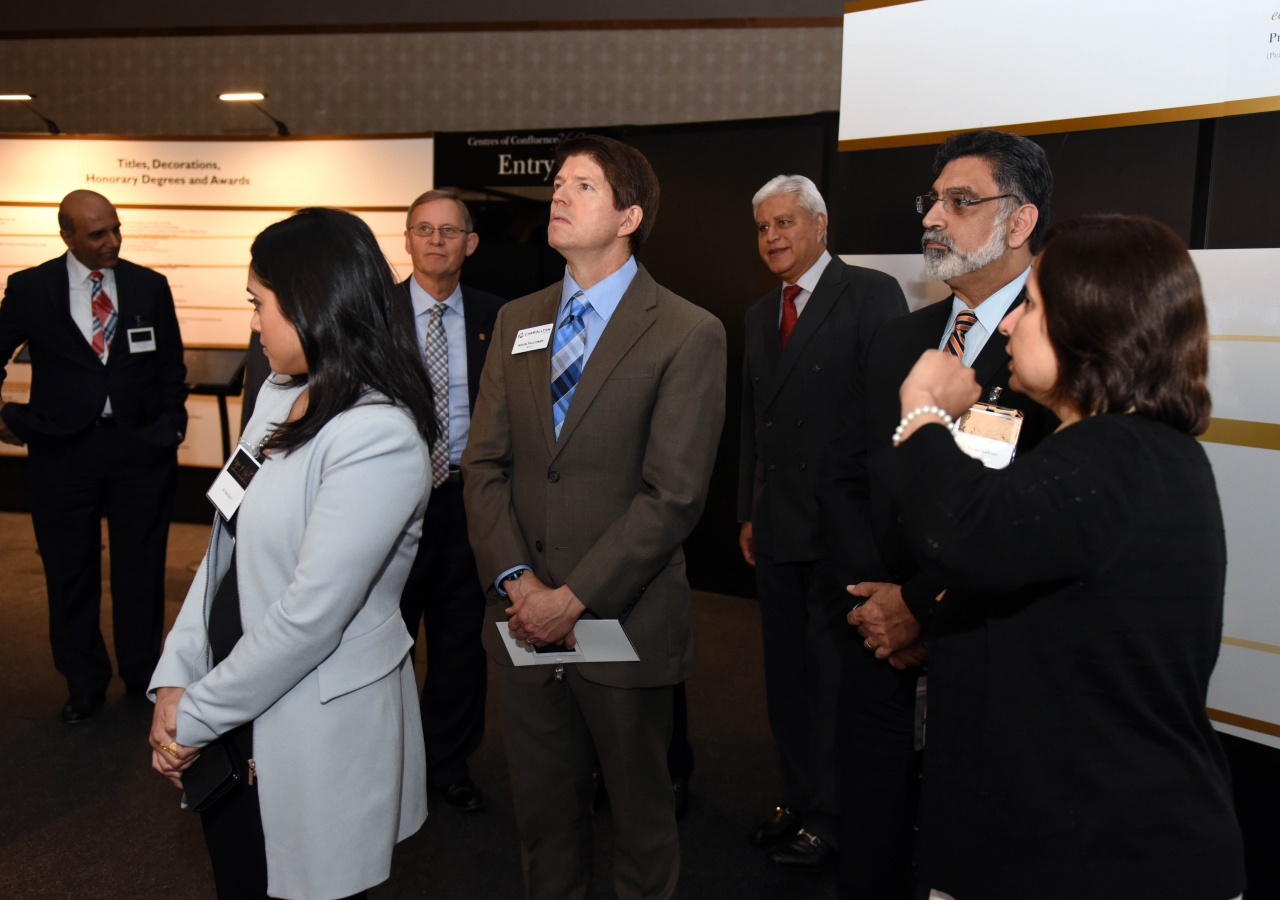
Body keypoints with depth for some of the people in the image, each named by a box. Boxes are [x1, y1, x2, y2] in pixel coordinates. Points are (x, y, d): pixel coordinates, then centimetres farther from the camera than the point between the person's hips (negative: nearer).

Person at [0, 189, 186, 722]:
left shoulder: (150, 286, 1)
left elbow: (172, 365, 8)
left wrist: (172, 425, 2)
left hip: (142, 446, 0)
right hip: (62, 449, 0)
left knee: (141, 569, 11)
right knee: (70, 573, 11)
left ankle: (143, 678, 29)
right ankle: (84, 684, 29)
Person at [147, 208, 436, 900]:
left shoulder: (380, 439, -24)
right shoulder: (279, 396, 4)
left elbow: (309, 615, -24)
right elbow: (226, 550, 5)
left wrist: (196, 716, -13)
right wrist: (175, 680, -1)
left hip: (316, 732, -7)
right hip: (230, 715, 7)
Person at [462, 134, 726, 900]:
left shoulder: (689, 333, -8)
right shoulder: (517, 321, 8)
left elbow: (674, 493, -15)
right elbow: (485, 463, 4)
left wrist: (575, 598, -17)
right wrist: (515, 579, -9)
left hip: (623, 622, -4)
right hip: (525, 618, 4)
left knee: (641, 814, 15)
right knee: (544, 810, 19)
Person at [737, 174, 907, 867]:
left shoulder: (871, 295, -6)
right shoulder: (761, 314, 15)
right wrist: (748, 513, 14)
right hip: (776, 528, 7)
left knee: (833, 675, 4)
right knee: (787, 673, 15)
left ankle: (829, 818, 21)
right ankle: (798, 802, 30)